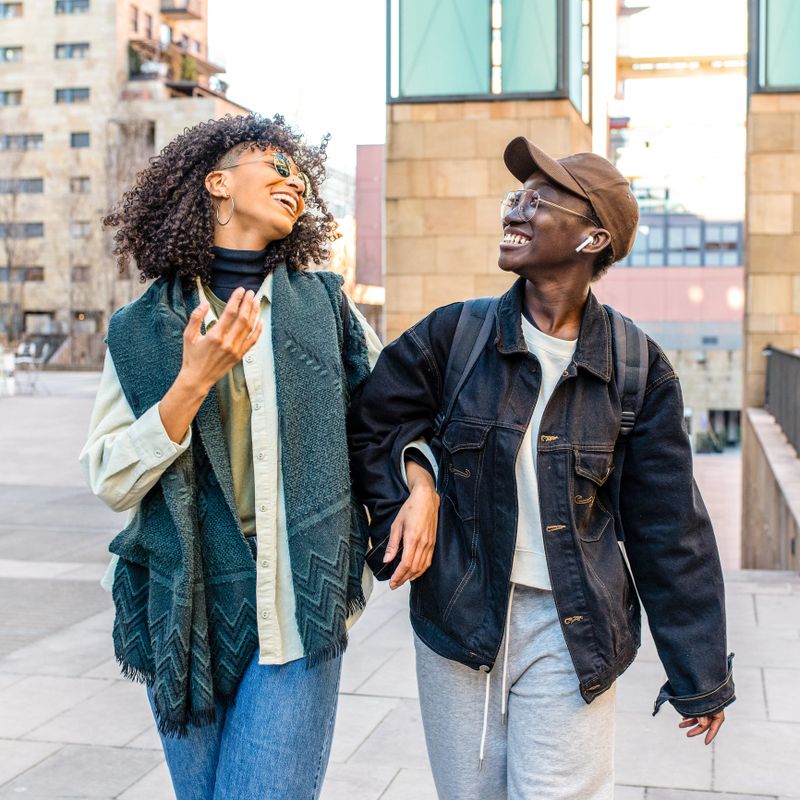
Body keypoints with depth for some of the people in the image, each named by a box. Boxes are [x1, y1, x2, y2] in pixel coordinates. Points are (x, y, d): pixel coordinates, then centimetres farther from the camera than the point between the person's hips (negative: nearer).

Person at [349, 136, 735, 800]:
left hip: (570, 635, -1)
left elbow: (670, 530, 0)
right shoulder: (455, 335, -3)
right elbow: (372, 427, 9)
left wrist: (700, 678, 3)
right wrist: (400, 524, -3)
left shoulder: (637, 368, -5)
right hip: (458, 619, 2)